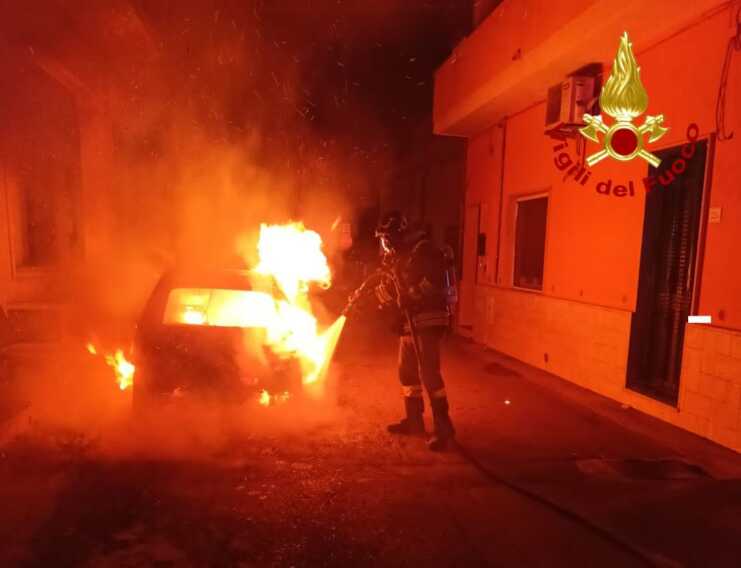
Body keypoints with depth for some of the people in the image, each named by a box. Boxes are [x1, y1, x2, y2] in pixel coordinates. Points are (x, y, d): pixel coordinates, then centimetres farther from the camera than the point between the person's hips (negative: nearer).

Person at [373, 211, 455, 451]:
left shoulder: (424, 250, -12)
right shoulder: (399, 257, 16)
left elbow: (436, 282, -25)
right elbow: (390, 294, 16)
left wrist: (411, 295, -19)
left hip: (428, 320, -10)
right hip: (410, 322, 10)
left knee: (428, 373, -12)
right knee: (407, 372, 15)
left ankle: (443, 428, -2)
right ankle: (414, 421, 29)